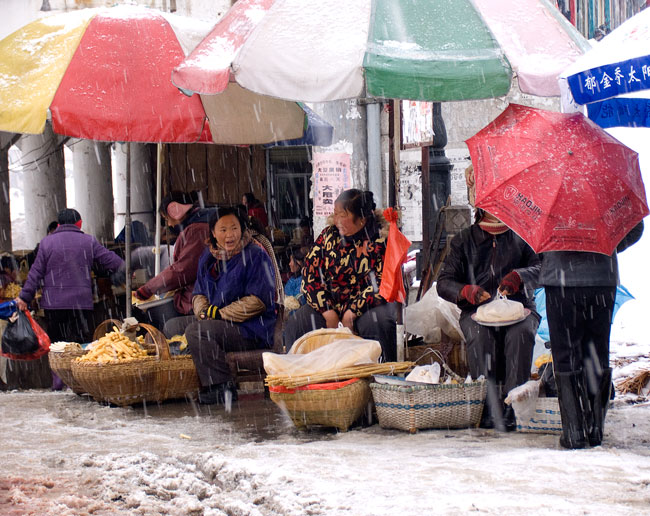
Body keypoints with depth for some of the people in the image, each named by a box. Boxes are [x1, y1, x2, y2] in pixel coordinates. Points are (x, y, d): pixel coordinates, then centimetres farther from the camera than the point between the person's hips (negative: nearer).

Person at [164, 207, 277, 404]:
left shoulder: (255, 256, -9)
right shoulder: (208, 257, 15)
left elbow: (258, 301, -17)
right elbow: (199, 294, 18)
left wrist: (220, 314, -17)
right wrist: (204, 311, -7)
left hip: (251, 329, -9)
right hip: (219, 323, 9)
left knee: (196, 331, -27)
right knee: (172, 326, 7)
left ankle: (221, 388, -27)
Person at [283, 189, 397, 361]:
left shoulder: (381, 240, -6)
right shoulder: (328, 236, 6)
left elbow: (384, 284, -12)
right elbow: (310, 274, 3)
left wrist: (353, 311, -19)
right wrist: (328, 312, -9)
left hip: (368, 306, -4)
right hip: (330, 306, 4)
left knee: (377, 321, -37)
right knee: (295, 323, -20)